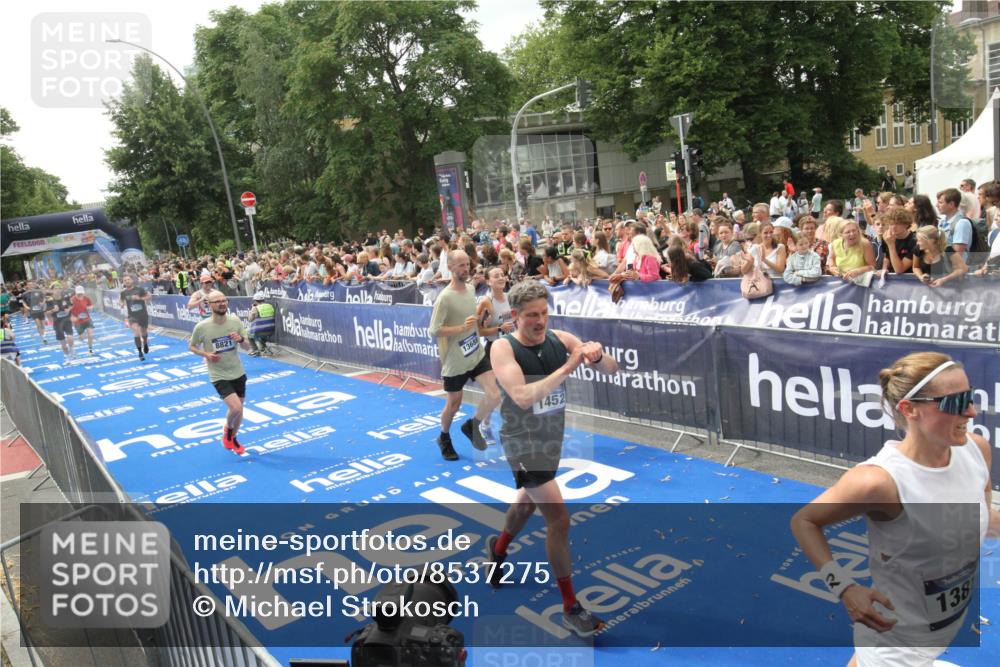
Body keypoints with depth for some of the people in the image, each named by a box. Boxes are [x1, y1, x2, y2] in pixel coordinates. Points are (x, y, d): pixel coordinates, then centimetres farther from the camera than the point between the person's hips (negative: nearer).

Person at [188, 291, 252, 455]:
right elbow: (191, 346, 3)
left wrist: (241, 339, -21)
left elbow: (247, 347, 1)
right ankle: (227, 430, 15)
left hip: (238, 373, 4)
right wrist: (206, 354, -16)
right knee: (235, 408, -19)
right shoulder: (201, 327, -13)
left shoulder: (235, 321, -6)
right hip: (219, 376, -4)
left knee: (239, 410, 14)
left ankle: (232, 439, 40)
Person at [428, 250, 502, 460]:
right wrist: (462, 328, -28)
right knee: (454, 403, 11)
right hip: (455, 361, -5)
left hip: (477, 355, 5)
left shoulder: (471, 288, 4)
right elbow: (434, 331, -20)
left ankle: (472, 425, 21)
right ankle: (444, 439, 39)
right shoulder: (445, 297, -19)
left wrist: (478, 319, 3)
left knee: (494, 396, -8)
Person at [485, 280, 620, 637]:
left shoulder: (560, 339, -9)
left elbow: (611, 370, -7)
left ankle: (498, 548, 57)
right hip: (523, 443, -6)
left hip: (553, 437, 6)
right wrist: (568, 367, -36)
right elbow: (523, 396, -34)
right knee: (558, 519, -11)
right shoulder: (503, 347, -20)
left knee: (529, 500, 27)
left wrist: (597, 355, -29)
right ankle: (570, 607, 6)